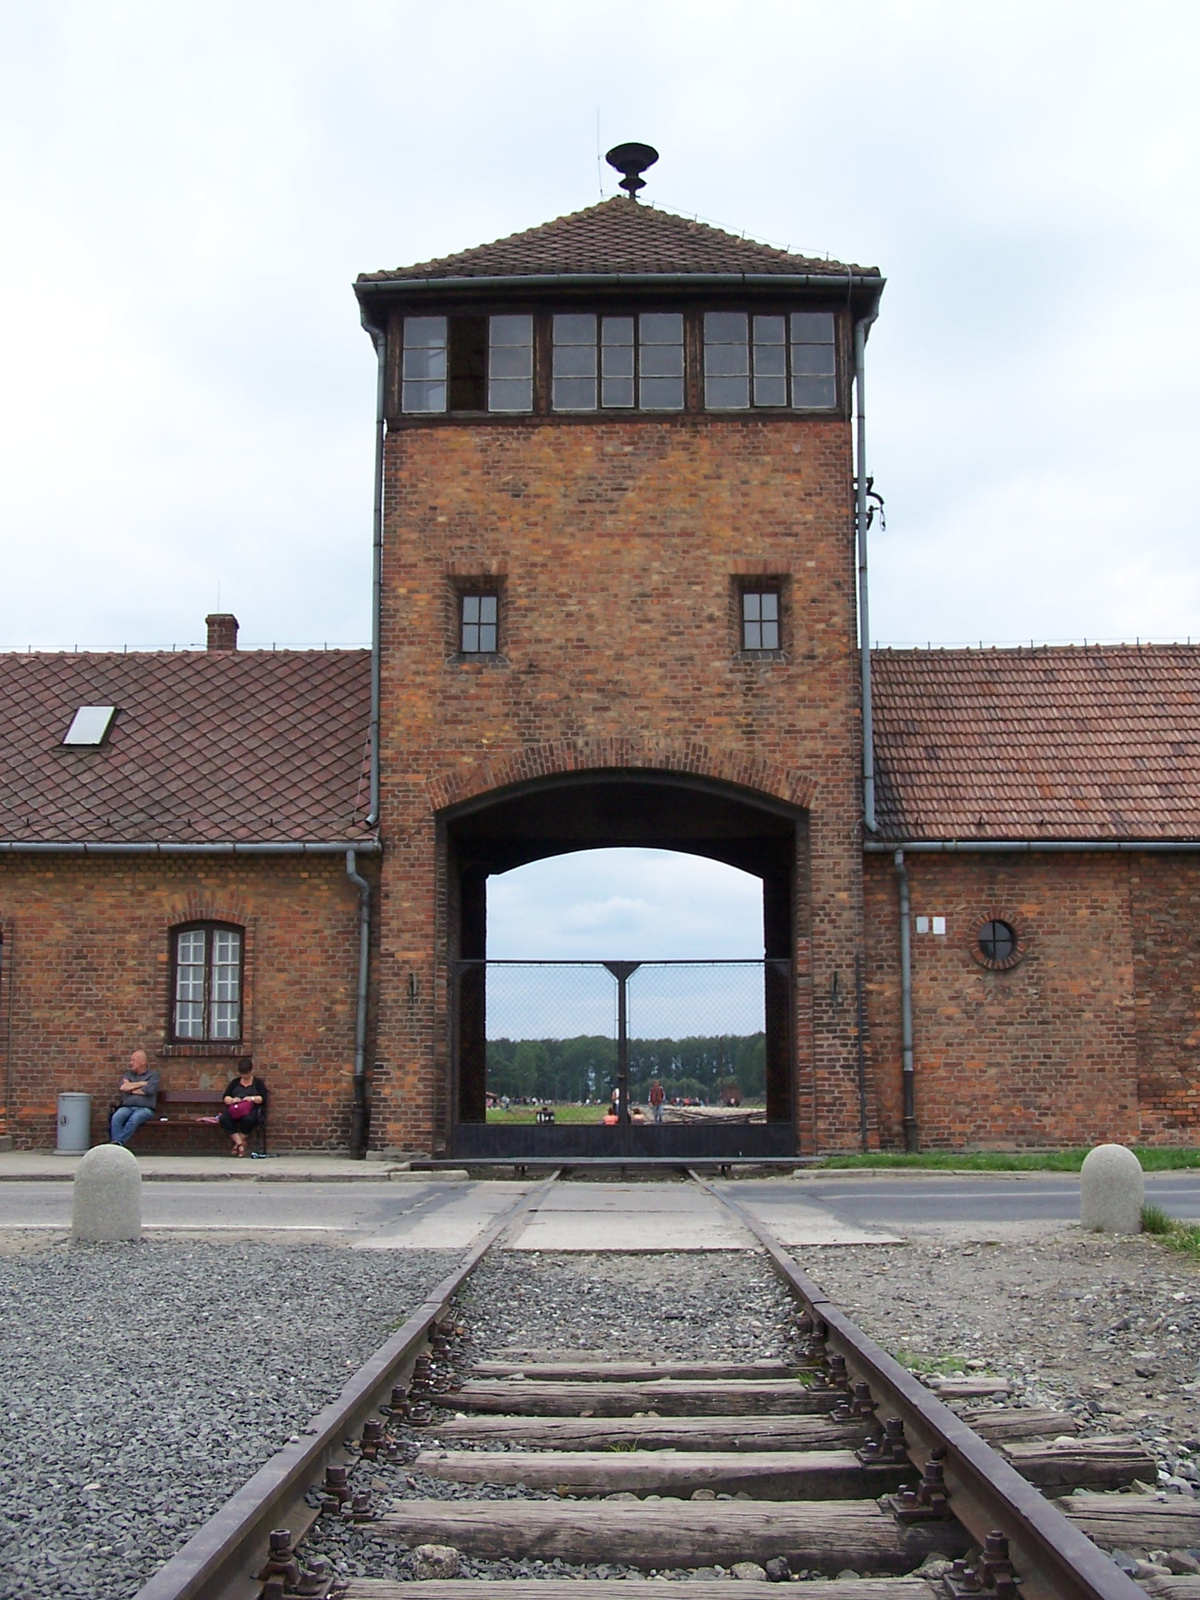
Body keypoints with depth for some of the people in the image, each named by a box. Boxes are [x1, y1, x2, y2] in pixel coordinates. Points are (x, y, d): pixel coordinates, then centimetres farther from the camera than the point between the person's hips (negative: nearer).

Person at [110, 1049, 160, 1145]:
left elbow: (149, 1090, -7)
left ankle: (118, 1142, -38)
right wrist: (141, 1084, 3)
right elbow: (122, 1087, 4)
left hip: (145, 1108, -3)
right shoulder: (129, 1074, 24)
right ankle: (115, 1144, -38)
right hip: (127, 1107, 3)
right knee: (116, 1117, -30)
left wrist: (130, 1088, 4)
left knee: (134, 1119, -36)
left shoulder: (153, 1074, 12)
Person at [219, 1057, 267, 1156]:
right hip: (234, 1110, 3)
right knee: (223, 1118, -33)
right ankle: (240, 1143, -33)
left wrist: (252, 1098, -14)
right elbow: (226, 1097, 15)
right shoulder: (235, 1082, 24)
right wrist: (232, 1100, -8)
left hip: (251, 1109, -3)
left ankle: (237, 1143, -20)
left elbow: (262, 1099, 5)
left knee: (248, 1119, -40)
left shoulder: (258, 1082, 16)